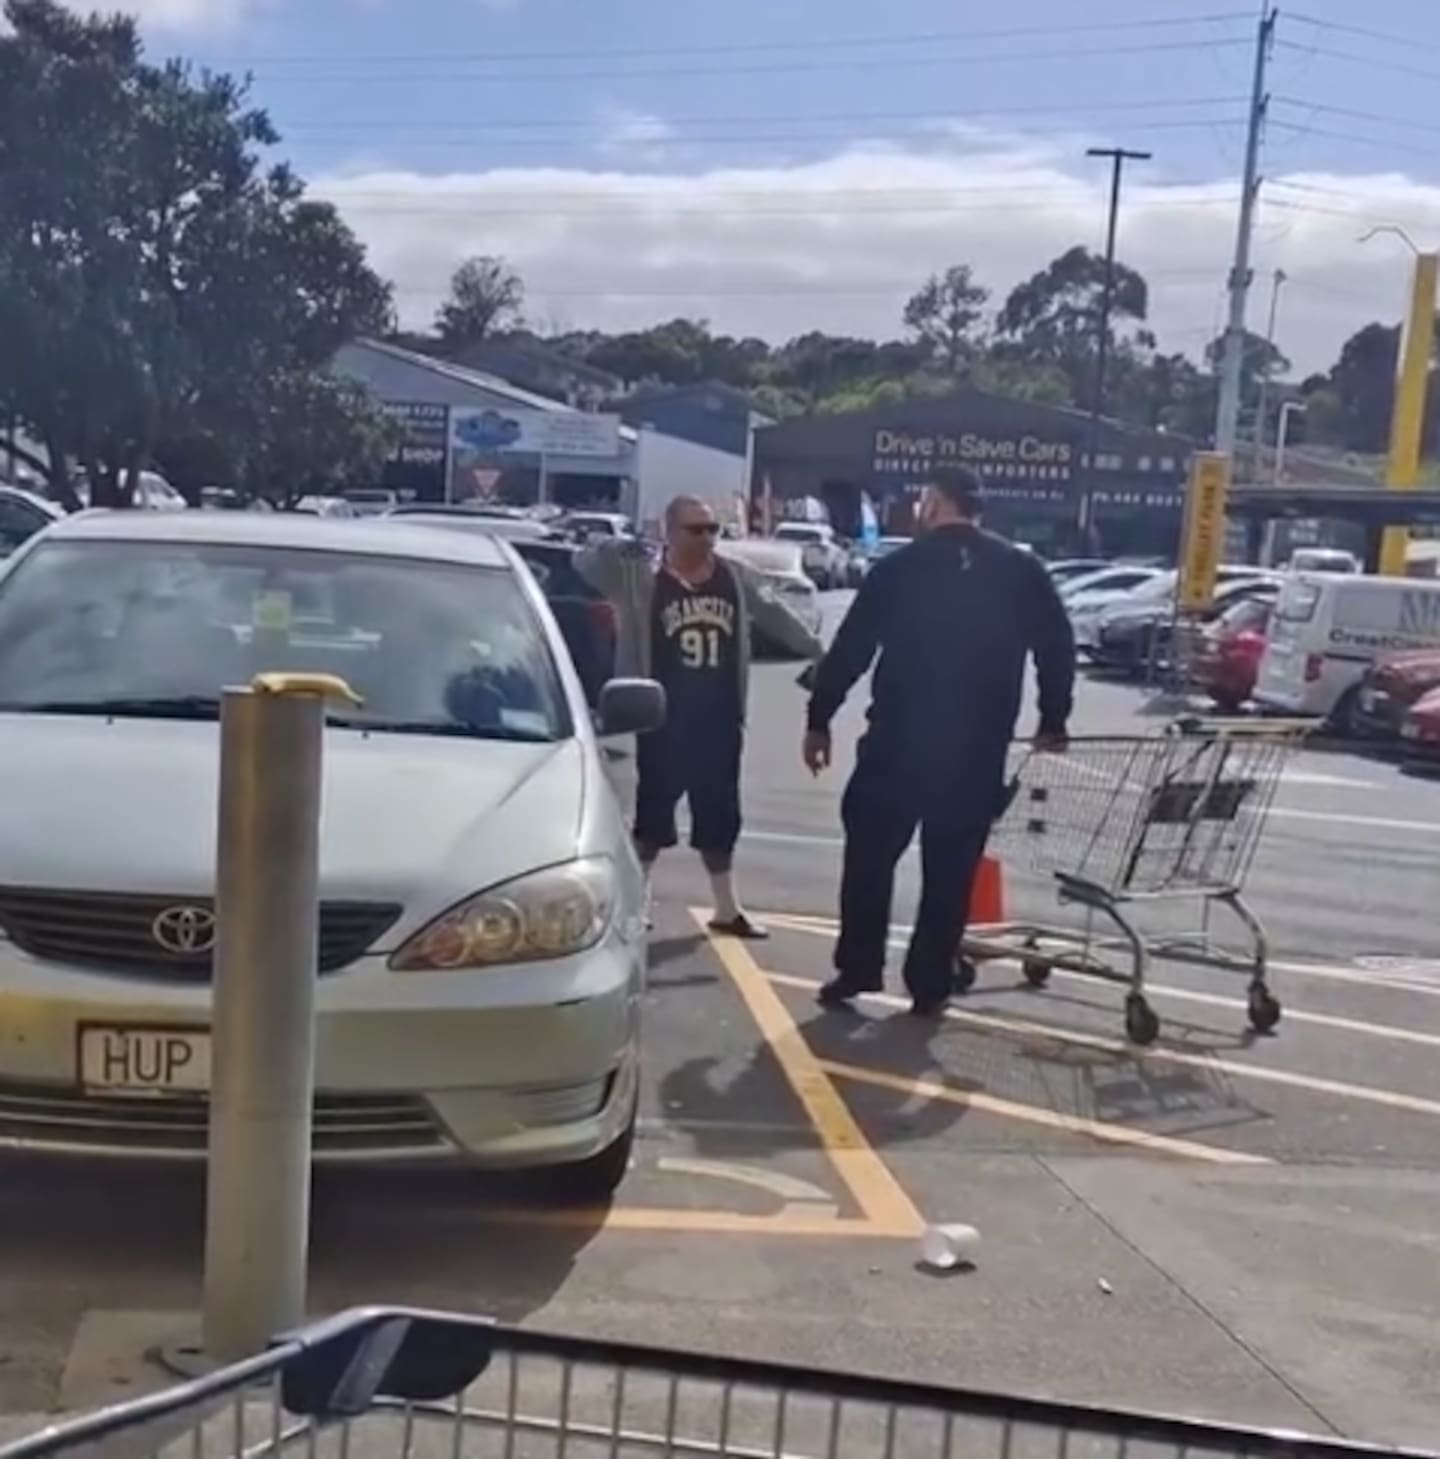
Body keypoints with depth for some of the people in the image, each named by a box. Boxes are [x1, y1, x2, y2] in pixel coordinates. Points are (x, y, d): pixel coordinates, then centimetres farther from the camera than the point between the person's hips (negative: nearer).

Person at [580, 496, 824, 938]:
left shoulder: (736, 578, 6)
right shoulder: (642, 580, -7)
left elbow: (776, 616, 16)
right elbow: (585, 564, -12)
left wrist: (817, 653, 17)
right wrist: (617, 550, -32)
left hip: (719, 721, 4)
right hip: (664, 722, -4)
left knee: (719, 817, 13)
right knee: (653, 814, 4)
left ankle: (727, 908, 24)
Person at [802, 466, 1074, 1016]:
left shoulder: (898, 568, -1)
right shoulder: (1024, 572, 5)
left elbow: (849, 650, -1)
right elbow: (1057, 649, 6)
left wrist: (818, 719, 7)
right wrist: (1053, 721, 19)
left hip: (898, 740, -2)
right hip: (979, 750, 2)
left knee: (870, 856, 12)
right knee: (950, 871, 9)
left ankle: (857, 969, 12)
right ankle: (930, 985, 11)